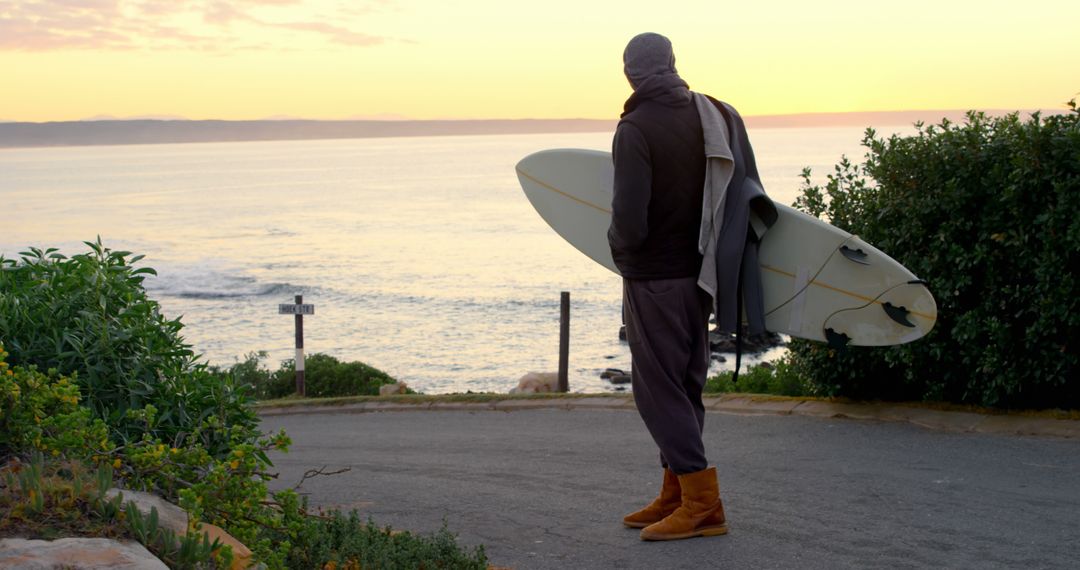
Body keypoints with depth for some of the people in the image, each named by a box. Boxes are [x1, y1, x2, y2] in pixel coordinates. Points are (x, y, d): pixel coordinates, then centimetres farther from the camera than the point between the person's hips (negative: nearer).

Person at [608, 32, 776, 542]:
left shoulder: (635, 130, -18)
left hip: (654, 278, -7)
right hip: (700, 273, 7)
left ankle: (703, 504, -3)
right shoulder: (718, 115, 2)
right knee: (684, 386, 15)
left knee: (658, 388, 0)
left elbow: (630, 220, -23)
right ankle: (676, 495, 23)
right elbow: (752, 198, 5)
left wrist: (619, 243, -1)